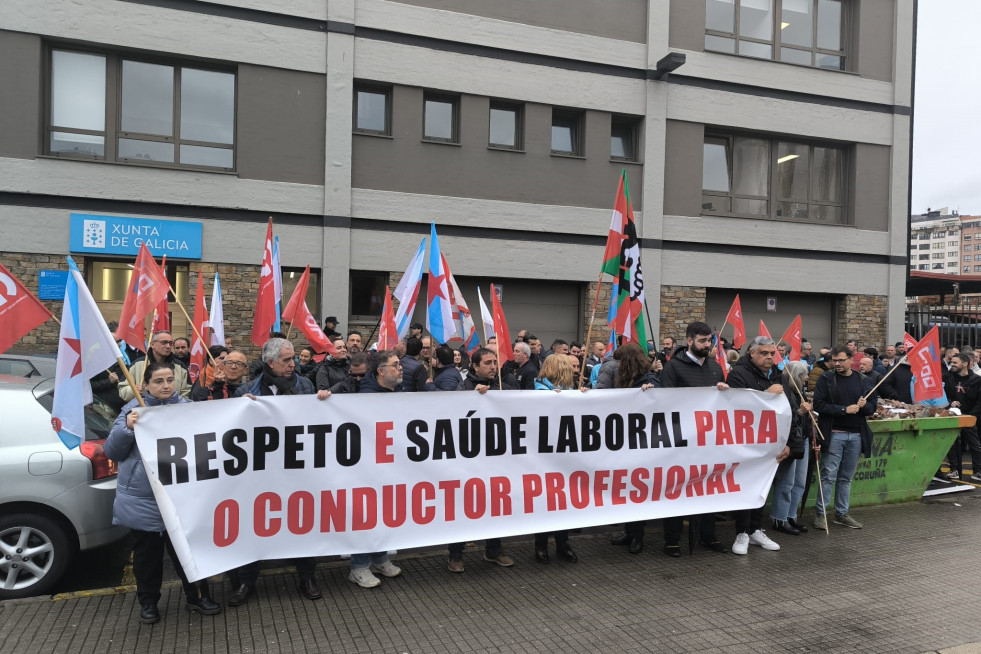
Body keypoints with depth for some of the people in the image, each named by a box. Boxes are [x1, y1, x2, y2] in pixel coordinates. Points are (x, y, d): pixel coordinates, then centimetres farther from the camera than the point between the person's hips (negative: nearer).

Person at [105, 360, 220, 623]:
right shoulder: (134, 408, -1)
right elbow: (112, 451, -1)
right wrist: (127, 428, -20)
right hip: (141, 499, 0)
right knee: (146, 552, 11)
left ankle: (197, 596, 24)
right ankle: (148, 602, 30)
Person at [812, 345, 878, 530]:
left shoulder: (863, 381, 8)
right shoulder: (826, 379, -2)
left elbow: (872, 407, 12)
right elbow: (819, 405, -9)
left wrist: (864, 406, -11)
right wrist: (844, 409, -16)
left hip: (856, 435, 4)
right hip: (834, 434, -4)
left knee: (846, 477, 11)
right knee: (829, 476, -2)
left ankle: (842, 513, 20)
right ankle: (820, 513, 7)